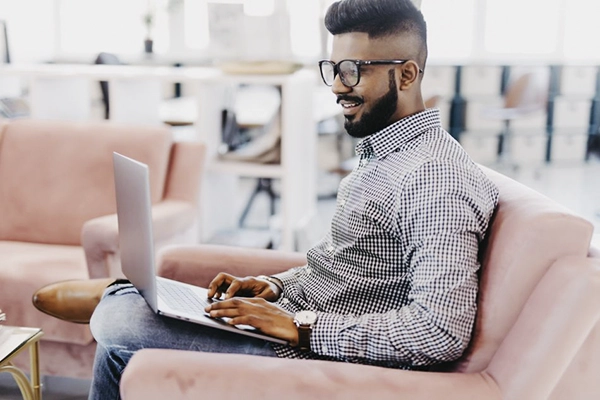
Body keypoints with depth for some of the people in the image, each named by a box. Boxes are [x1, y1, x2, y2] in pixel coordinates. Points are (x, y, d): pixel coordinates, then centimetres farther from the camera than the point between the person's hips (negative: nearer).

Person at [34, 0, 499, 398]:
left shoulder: (436, 177, -21)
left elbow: (442, 331, -28)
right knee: (124, 301, 11)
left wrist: (299, 325, -23)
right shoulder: (382, 154, 12)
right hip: (295, 316, 10)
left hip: (320, 352, -10)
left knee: (119, 324, -14)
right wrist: (274, 286, 2)